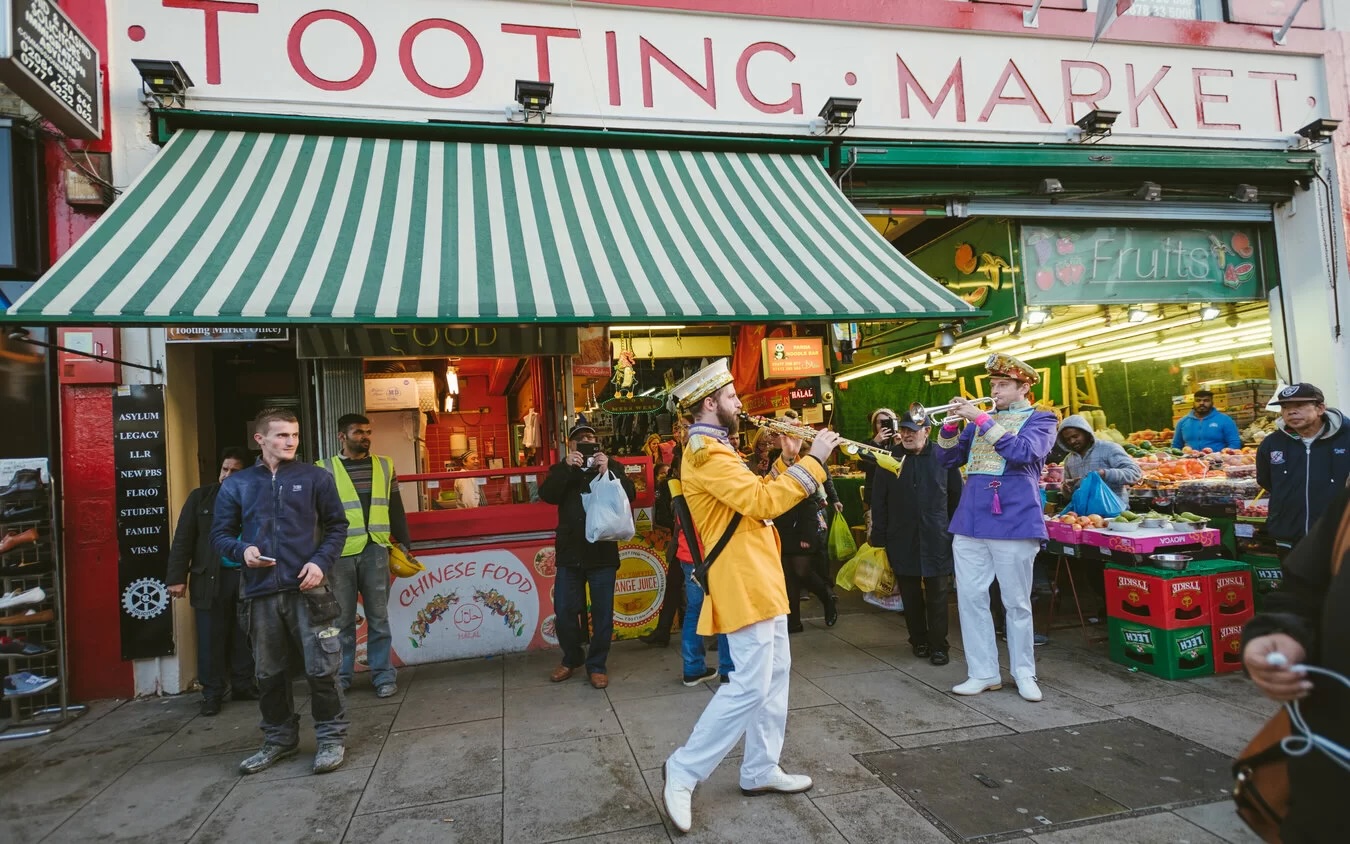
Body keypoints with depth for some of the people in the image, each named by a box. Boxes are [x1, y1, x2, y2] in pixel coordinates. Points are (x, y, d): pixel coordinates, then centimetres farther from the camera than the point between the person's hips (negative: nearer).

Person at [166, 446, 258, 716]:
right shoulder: (201, 497, 4)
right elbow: (183, 539, 1)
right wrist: (177, 577, -6)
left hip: (247, 577, 1)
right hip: (210, 578, -1)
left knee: (244, 636, 8)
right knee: (211, 638, 3)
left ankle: (243, 685, 20)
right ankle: (212, 693, 13)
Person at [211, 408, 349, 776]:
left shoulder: (315, 478, 2)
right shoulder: (236, 485, 6)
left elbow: (337, 525, 6)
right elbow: (220, 534, 11)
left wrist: (321, 562, -9)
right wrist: (241, 549, -10)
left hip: (307, 590, -2)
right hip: (261, 593, 2)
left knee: (321, 669, 0)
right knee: (269, 674, 14)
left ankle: (331, 738, 17)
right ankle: (279, 739, 33)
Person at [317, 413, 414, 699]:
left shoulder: (384, 466, 11)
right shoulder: (325, 470, 2)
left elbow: (395, 508, 13)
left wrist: (404, 543, 10)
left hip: (375, 551, 2)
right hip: (339, 553, -1)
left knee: (378, 616, 5)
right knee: (342, 618, 7)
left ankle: (383, 675, 13)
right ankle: (340, 675, 21)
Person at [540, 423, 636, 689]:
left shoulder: (611, 467, 6)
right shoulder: (561, 470, 10)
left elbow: (630, 494, -10)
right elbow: (546, 494, -9)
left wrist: (606, 472, -22)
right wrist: (566, 467, -20)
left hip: (602, 552, -1)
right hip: (570, 552, 1)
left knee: (602, 613, 4)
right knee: (564, 611, 6)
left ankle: (597, 665, 20)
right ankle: (572, 658, 29)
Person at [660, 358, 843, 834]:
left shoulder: (716, 449, 17)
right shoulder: (705, 452, -18)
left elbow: (760, 496, 18)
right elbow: (765, 501, -25)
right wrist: (812, 461, -18)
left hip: (760, 579, 11)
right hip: (742, 583, -11)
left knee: (775, 675, 15)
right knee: (750, 686, -8)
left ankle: (761, 771, 26)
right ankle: (684, 771, 4)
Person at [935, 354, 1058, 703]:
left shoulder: (1040, 419, 3)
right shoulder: (980, 419, 17)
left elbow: (1023, 452, -18)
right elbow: (947, 458, 11)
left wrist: (981, 419, -20)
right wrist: (951, 424, -5)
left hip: (1014, 521, -5)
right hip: (970, 522, 5)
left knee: (1017, 603, 5)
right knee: (970, 598, 4)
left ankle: (1024, 673, 20)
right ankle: (983, 672, 14)